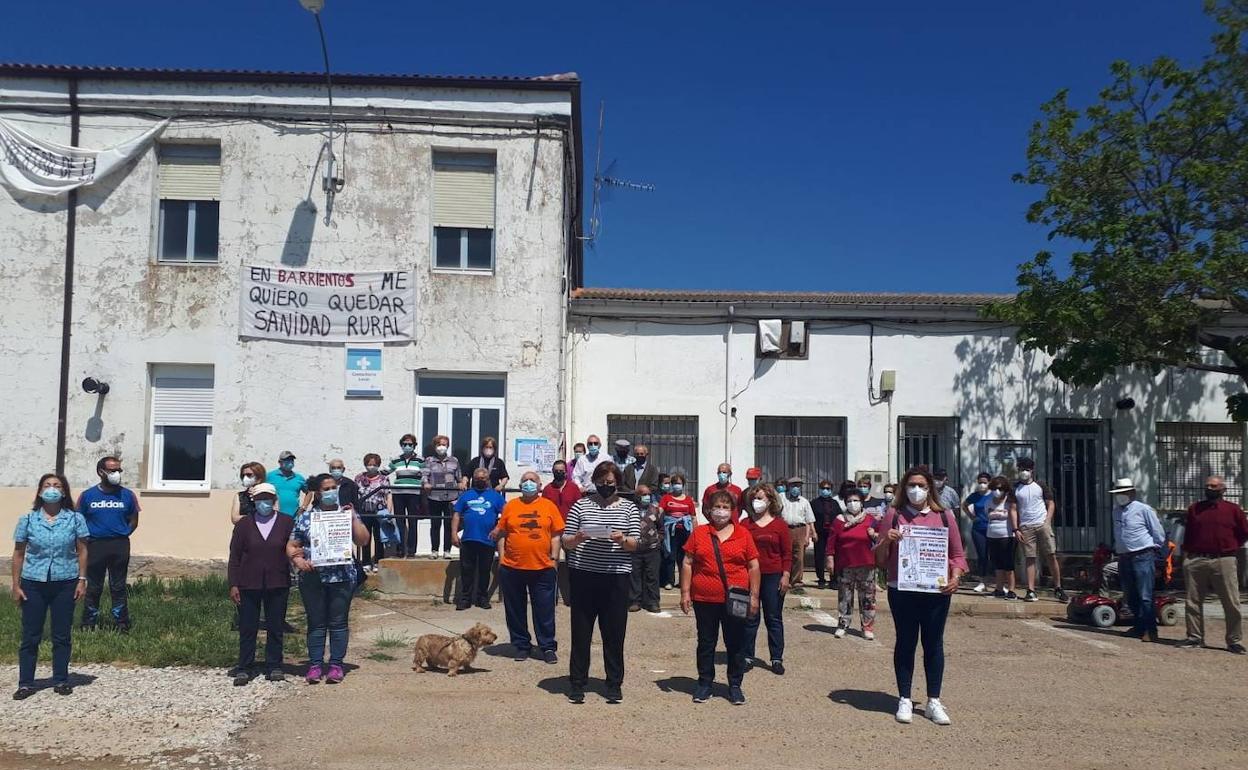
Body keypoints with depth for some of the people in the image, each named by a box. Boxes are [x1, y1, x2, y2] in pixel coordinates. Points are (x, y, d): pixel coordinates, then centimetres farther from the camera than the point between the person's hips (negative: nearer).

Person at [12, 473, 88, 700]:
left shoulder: (75, 519, 0)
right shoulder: (27, 520, 1)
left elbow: (82, 551, 3)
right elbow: (19, 554, 5)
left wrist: (82, 580, -3)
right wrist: (16, 585, 2)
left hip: (65, 583, 0)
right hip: (34, 583, 0)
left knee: (62, 635, 6)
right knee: (30, 636, 5)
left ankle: (61, 680, 17)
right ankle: (25, 683, 13)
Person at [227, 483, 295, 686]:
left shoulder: (286, 523, 3)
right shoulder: (244, 524, 4)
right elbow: (234, 556, 3)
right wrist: (233, 584, -2)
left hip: (277, 584, 0)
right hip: (249, 584, 0)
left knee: (276, 628, 6)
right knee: (247, 628, 4)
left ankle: (274, 667, 15)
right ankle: (244, 669, 11)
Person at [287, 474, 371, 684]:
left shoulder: (347, 514, 7)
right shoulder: (306, 517, 7)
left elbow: (363, 540, -1)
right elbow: (291, 545, 7)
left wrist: (353, 518, -9)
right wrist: (297, 559, -12)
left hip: (342, 577, 0)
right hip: (312, 578, 0)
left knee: (338, 623, 2)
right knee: (316, 623, 4)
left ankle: (336, 665, 9)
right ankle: (315, 665, 11)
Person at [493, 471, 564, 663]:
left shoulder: (549, 506, 3)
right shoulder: (510, 506, 5)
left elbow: (555, 535, 3)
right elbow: (501, 533, 7)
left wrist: (554, 557, -3)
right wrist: (501, 557, 1)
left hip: (543, 568, -1)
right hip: (512, 568, 1)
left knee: (544, 610, 4)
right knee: (515, 610, 10)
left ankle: (548, 647, 13)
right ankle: (521, 645, 22)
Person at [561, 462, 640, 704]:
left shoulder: (629, 508, 7)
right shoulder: (581, 505, 6)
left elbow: (635, 543, 2)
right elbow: (566, 542, 6)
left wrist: (622, 540, -20)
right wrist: (577, 538, -15)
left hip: (617, 577, 0)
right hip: (583, 576, 0)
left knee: (614, 633, 4)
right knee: (581, 632, 5)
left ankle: (614, 684, 16)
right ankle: (577, 683, 15)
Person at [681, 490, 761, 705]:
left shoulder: (743, 534, 4)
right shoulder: (699, 533, 4)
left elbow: (753, 567, 6)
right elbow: (687, 564, 5)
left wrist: (754, 596, 1)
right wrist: (685, 592, -1)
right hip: (704, 599, 0)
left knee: (736, 644, 6)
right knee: (706, 643, 9)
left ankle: (735, 685, 19)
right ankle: (705, 683, 21)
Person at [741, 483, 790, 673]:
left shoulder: (779, 524, 1)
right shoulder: (746, 524, 4)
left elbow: (787, 553, 2)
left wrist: (785, 575, -5)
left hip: (773, 577, -1)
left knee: (774, 618, 5)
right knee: (749, 618, 7)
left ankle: (777, 659, 12)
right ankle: (747, 656, 16)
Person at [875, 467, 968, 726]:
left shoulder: (944, 517, 6)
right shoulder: (894, 515, 3)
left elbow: (958, 554, 9)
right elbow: (880, 559, 5)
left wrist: (955, 577, -9)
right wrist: (886, 541, -15)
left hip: (936, 591, 1)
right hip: (902, 591, -1)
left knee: (934, 644, 7)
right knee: (905, 642, 6)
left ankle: (934, 701, 16)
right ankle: (904, 700, 14)